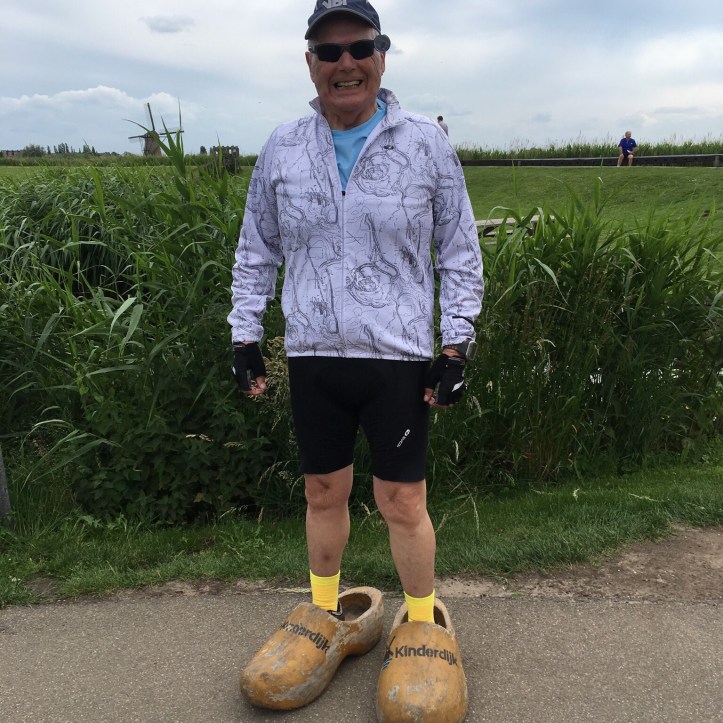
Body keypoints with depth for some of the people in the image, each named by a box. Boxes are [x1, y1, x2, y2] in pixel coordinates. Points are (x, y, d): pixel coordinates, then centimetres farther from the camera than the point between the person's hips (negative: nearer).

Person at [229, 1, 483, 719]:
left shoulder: (424, 142, 0)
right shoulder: (283, 147, 7)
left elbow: (460, 252, 4)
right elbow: (256, 251, 15)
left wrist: (456, 343, -2)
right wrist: (246, 334, 9)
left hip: (398, 356, -2)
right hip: (313, 355, 3)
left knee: (403, 501, 2)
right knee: (323, 492, 14)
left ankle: (422, 625, 28)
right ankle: (325, 611, 37)